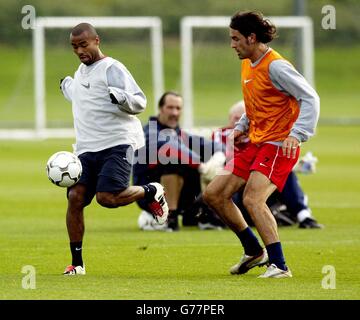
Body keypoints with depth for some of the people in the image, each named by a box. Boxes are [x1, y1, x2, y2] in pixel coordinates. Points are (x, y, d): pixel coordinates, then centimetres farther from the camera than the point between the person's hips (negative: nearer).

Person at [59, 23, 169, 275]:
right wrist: (67, 88, 40)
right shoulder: (80, 73, 19)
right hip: (86, 149, 7)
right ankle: (77, 263, -2)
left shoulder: (112, 69, -5)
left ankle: (151, 192, 8)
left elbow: (139, 102, -12)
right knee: (75, 197, -10)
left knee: (107, 197, -24)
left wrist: (122, 97, -30)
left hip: (117, 143, -7)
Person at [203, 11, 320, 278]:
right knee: (214, 194, 6)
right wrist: (241, 128, 11)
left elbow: (310, 98, -20)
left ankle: (279, 266, -20)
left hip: (278, 145, -10)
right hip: (254, 143, 10)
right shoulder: (247, 65, 12)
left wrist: (297, 134, -31)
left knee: (252, 199, -25)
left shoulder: (275, 66, -16)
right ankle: (254, 251, 21)